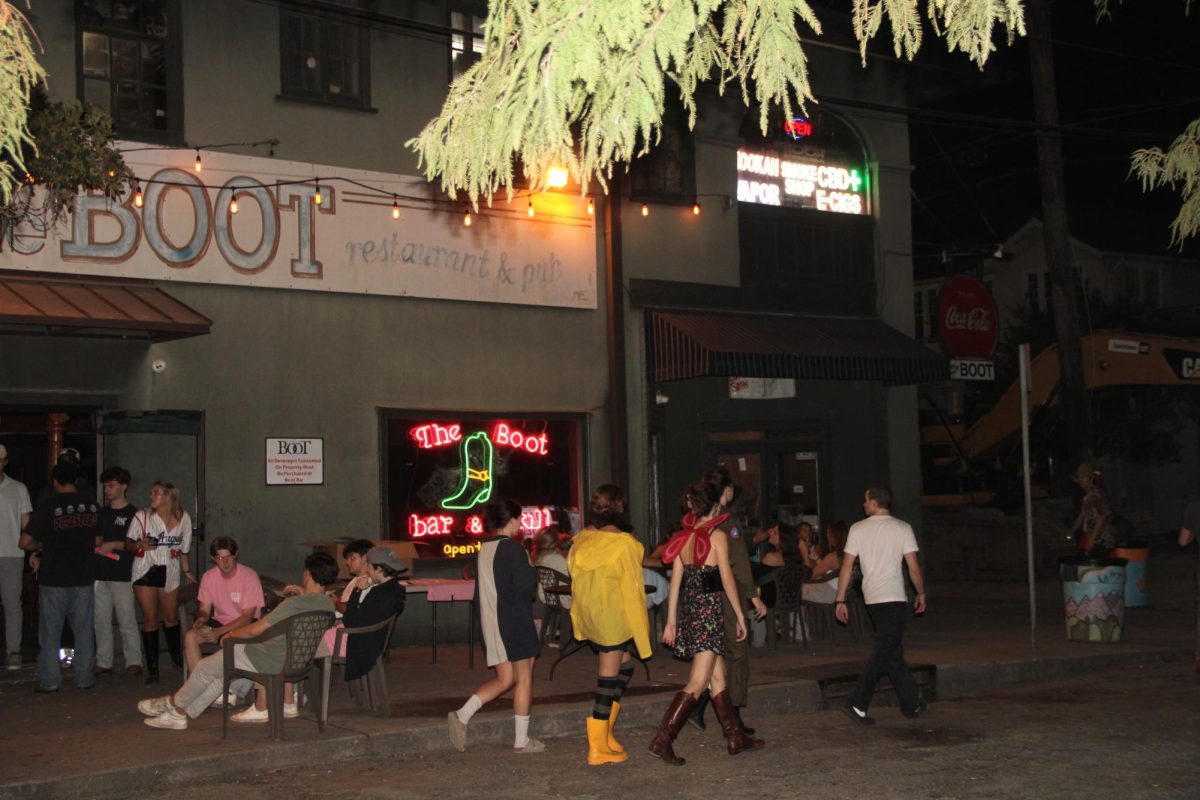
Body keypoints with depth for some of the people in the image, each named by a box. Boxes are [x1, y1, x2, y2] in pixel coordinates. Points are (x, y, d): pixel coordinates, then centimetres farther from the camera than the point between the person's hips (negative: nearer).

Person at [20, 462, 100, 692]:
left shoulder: (47, 507, -11)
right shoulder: (92, 506, 1)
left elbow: (25, 542, -10)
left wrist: (40, 547, 10)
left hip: (53, 578, -3)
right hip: (83, 578, 3)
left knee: (50, 631, 7)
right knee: (83, 630, 11)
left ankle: (49, 680, 8)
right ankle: (84, 678, 14)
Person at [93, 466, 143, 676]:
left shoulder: (132, 514, -3)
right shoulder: (103, 512, 16)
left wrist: (114, 545, -17)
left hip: (122, 575, -6)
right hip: (100, 572, 6)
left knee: (127, 621, -6)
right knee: (101, 621, 7)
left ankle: (133, 661, -1)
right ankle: (103, 662, 13)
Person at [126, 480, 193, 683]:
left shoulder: (183, 519, 0)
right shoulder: (142, 517, -7)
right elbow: (128, 543, -3)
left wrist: (186, 571, 11)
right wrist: (139, 545, -24)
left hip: (170, 573, 2)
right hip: (145, 571, -2)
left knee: (171, 617, 12)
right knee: (150, 620, -2)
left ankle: (177, 657, 35)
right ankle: (152, 669, 5)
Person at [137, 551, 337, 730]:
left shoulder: (294, 604, -30)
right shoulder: (328, 606, -7)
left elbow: (254, 630, -24)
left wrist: (231, 634, -6)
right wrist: (303, 594, 14)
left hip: (263, 662, -8)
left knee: (206, 668, 14)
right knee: (221, 671, 25)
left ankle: (174, 703, 37)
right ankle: (180, 715, 31)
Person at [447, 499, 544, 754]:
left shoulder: (483, 549, 10)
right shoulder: (513, 548, -14)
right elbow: (527, 585, -18)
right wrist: (532, 571, 2)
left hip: (490, 620, 8)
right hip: (515, 619, -8)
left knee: (504, 679, 13)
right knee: (524, 678, 3)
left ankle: (462, 715, -3)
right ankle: (521, 740, 7)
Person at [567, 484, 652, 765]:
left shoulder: (580, 540, 2)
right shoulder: (624, 543, -15)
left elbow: (575, 576, 9)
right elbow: (632, 587, -12)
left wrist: (582, 621, 19)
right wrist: (642, 628, -2)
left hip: (587, 616, 7)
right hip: (614, 618, -7)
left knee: (624, 666, 21)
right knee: (608, 678, 0)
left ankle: (605, 734, 21)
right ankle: (599, 748, 4)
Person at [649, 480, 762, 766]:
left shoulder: (684, 537, 8)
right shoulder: (716, 535, -10)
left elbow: (675, 581, 7)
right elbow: (727, 580, -10)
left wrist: (671, 621, 10)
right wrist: (740, 616, -1)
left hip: (687, 609, 8)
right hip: (709, 610, -7)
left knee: (718, 678, 15)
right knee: (697, 684, -7)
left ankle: (736, 738, 22)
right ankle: (662, 740, -13)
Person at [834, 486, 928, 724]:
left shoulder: (858, 529, 3)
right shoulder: (902, 528, -2)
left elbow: (847, 566, 1)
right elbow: (914, 567, -4)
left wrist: (840, 600, 6)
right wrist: (921, 593, 11)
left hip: (871, 598, 4)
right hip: (894, 598, -4)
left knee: (893, 653, 13)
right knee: (882, 653, -6)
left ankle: (911, 703, 19)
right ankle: (858, 704, -15)